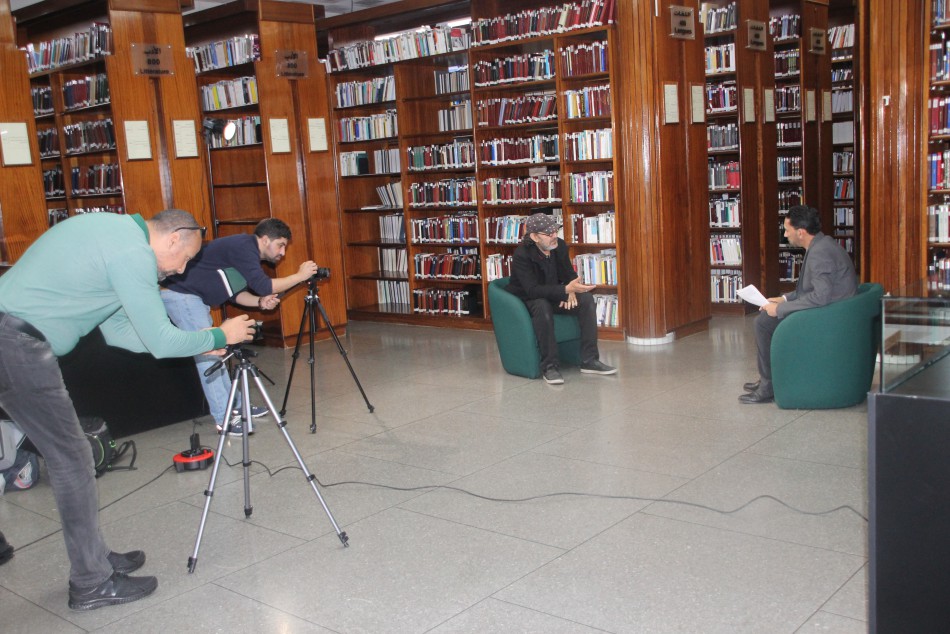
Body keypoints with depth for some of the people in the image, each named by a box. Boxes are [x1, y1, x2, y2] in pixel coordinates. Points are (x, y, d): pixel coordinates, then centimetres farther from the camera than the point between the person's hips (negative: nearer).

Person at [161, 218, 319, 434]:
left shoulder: (246, 249, 12)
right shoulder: (243, 247, -18)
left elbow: (236, 292, 14)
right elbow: (263, 286, -23)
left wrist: (261, 302, -3)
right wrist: (299, 276, -15)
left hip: (194, 298, 10)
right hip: (180, 294, -10)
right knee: (208, 354, -11)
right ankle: (224, 419, -7)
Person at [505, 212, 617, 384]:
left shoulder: (560, 245, -6)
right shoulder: (521, 255, -25)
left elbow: (569, 273, 9)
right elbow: (533, 290, -34)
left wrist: (571, 290, -15)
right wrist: (566, 289, -42)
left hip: (553, 295, 7)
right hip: (527, 300, -6)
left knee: (586, 299, -15)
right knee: (542, 306, -39)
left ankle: (589, 360, -13)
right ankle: (549, 366, -30)